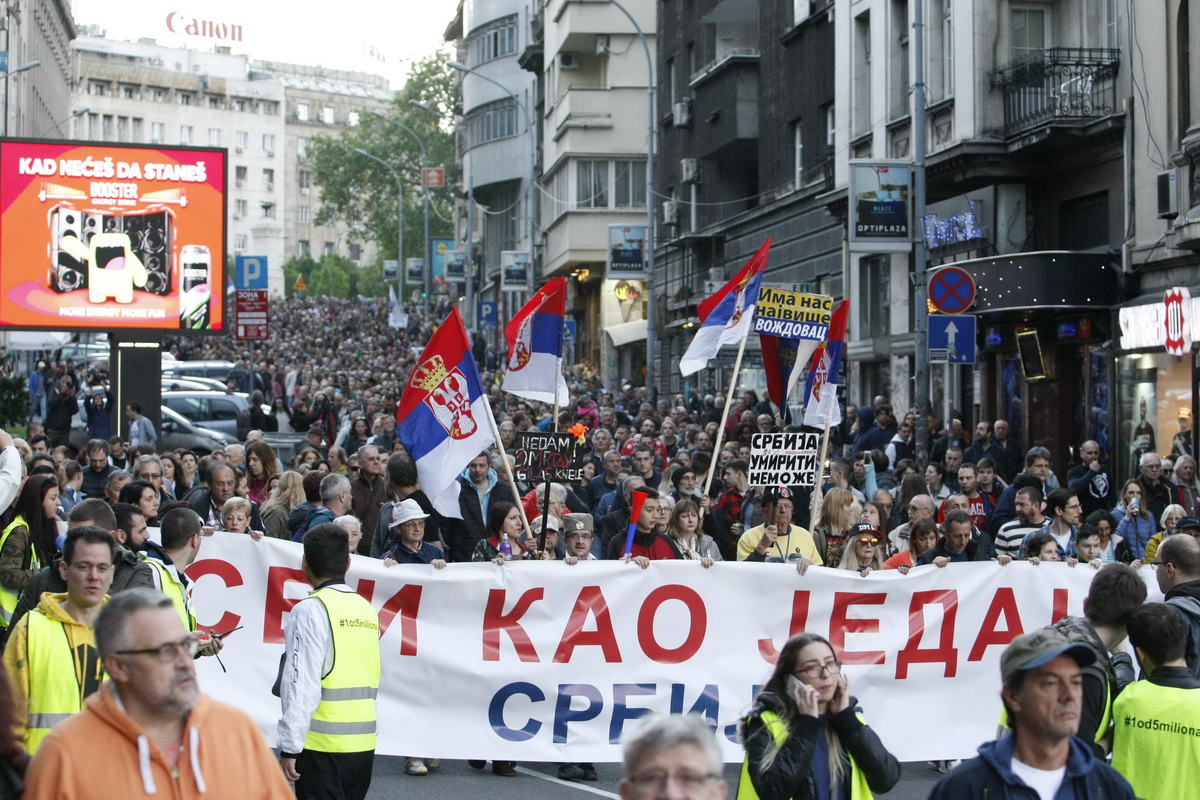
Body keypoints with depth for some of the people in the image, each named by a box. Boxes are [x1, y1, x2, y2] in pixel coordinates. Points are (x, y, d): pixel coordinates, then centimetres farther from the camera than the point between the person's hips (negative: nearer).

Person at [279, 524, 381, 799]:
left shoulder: (311, 611, -11)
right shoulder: (367, 609, 9)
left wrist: (290, 747, -14)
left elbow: (302, 685, -17)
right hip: (364, 744, 7)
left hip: (324, 746, -7)